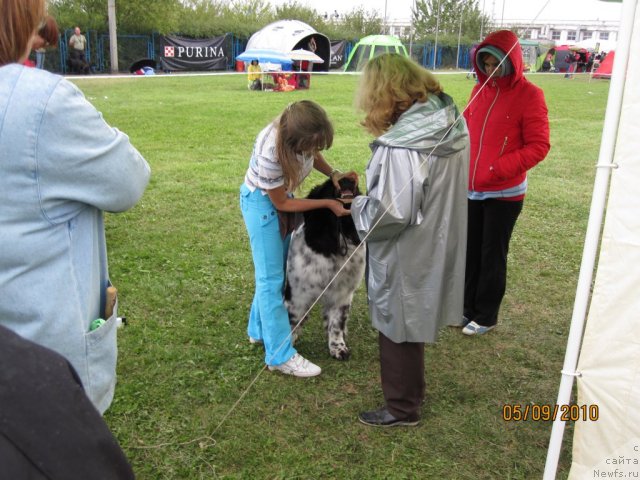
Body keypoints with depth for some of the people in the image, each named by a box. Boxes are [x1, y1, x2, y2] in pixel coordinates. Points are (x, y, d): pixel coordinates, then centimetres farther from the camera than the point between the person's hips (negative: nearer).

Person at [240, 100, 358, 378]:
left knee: (276, 269, 15)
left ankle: (259, 330, 32)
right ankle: (280, 355, 1)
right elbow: (281, 203, -22)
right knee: (271, 277, -5)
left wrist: (333, 173, -13)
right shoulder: (269, 153, -38)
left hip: (282, 196, 7)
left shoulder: (304, 134, -21)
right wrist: (327, 204, -22)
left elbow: (313, 156, 5)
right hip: (262, 201, -7)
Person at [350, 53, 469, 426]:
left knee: (398, 329, 11)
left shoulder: (401, 148, -29)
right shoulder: (452, 124, -2)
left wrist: (358, 207, -8)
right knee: (412, 323, 26)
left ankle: (402, 408, 31)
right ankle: (413, 388, 47)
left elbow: (388, 214, -27)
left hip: (406, 258, -8)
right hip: (438, 247, 8)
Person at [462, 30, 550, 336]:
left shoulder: (529, 95, -10)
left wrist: (497, 170, -20)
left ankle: (486, 316, 21)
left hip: (504, 194, -5)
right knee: (469, 252, 13)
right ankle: (467, 307, 30)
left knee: (492, 256, 6)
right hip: (471, 190, 5)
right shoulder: (480, 90, 6)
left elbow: (538, 146, -12)